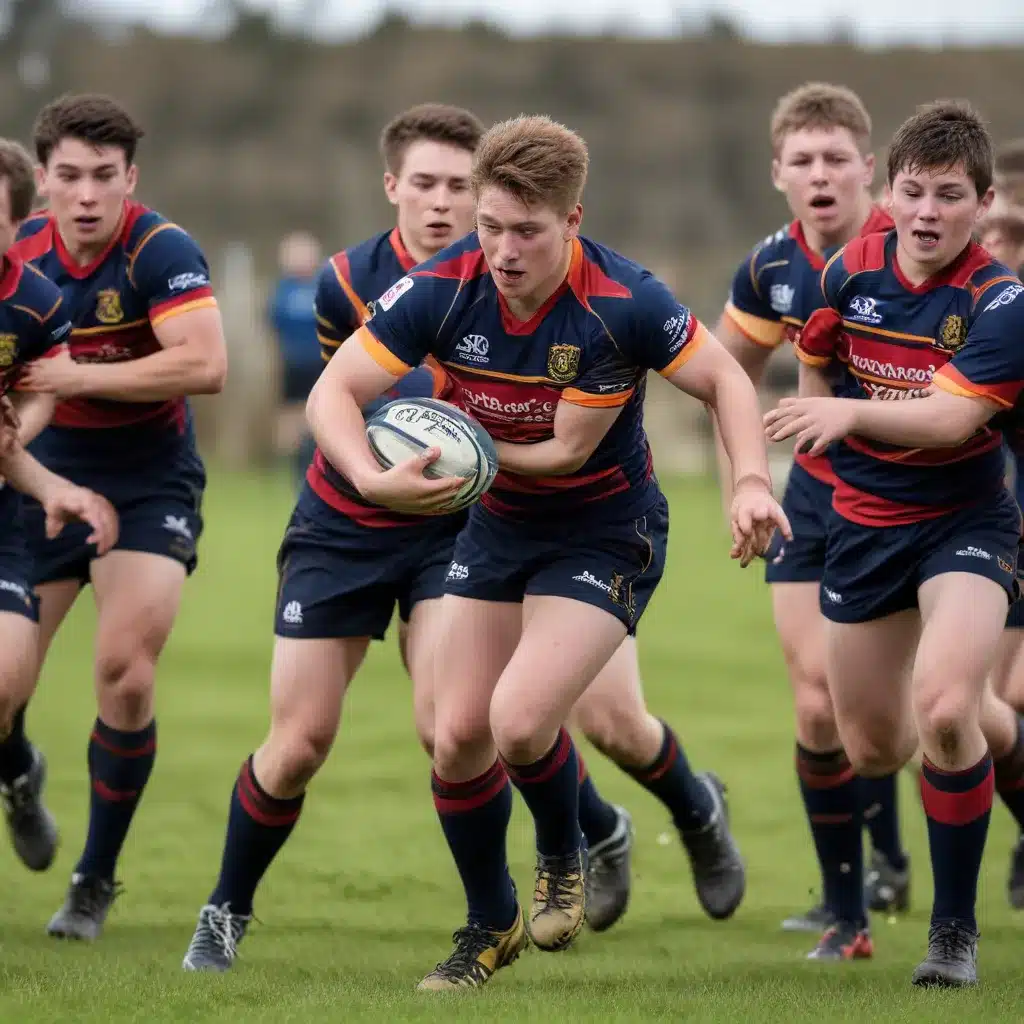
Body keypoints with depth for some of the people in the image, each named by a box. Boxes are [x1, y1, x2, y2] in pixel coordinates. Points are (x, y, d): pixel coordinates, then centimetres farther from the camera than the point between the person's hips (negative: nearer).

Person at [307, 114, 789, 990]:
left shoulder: (621, 306, -26)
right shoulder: (443, 290, -18)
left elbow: (725, 380, -10)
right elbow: (334, 392, -15)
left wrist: (751, 482, -26)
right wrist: (373, 477, -34)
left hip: (607, 532, -4)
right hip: (497, 525, 4)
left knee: (519, 722, -21)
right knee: (458, 735, 0)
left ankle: (562, 855, 14)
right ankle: (491, 926, 24)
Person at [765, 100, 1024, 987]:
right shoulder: (851, 272, -5)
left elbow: (952, 416, -30)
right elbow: (816, 357, 18)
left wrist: (853, 413, -42)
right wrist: (815, 428, 12)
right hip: (863, 522, 5)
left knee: (943, 712, -28)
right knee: (871, 749, 12)